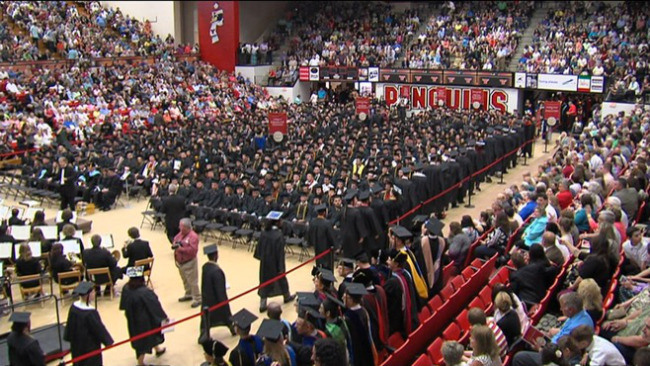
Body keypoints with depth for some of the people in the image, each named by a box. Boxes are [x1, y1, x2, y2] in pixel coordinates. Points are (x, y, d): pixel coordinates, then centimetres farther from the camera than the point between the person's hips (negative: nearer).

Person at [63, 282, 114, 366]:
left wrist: (70, 338, 19)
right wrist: (108, 341, -6)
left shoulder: (73, 307, -9)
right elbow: (99, 328, -20)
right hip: (90, 346, -7)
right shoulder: (91, 312, -30)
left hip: (77, 344, 7)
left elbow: (69, 325, 4)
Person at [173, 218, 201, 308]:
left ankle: (197, 299, 6)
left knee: (192, 281, -3)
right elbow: (175, 240, 18)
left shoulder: (193, 236, -21)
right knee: (185, 280, 22)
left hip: (189, 263, -8)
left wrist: (181, 249, -28)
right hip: (180, 262, 9)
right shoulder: (180, 234, 5)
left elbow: (193, 250, -28)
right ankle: (188, 294, 39)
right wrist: (175, 245, -5)